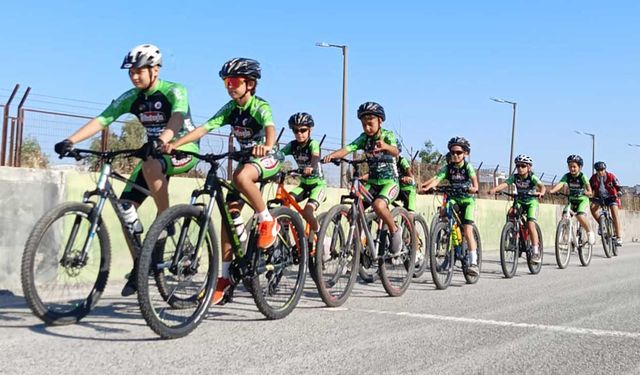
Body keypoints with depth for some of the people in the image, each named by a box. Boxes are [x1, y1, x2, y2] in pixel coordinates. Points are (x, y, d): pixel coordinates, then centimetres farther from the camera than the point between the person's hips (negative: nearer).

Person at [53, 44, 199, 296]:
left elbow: (177, 118, -35)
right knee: (125, 207, -7)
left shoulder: (174, 91, -16)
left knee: (151, 166, -39)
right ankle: (139, 265, 6)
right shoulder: (131, 98, -2)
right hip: (154, 152, 6)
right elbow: (101, 120, -12)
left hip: (184, 149, -6)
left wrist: (161, 141, -56)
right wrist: (71, 141, -27)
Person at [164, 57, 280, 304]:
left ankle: (267, 222, -18)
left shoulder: (260, 107, -18)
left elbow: (270, 128, -39)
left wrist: (266, 146, -62)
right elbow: (203, 129, -12)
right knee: (229, 213, -3)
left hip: (267, 160, -6)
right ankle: (223, 276, 1)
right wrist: (175, 143, -27)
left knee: (241, 176, -39)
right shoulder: (230, 108, -2)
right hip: (246, 159, 6)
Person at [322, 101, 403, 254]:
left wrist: (385, 146, -56)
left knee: (378, 205, -32)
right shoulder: (364, 138, -1)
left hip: (390, 181, -5)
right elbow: (347, 149, -17)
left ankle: (395, 231, -8)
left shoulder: (388, 135, -10)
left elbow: (395, 152, -32)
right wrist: (331, 155, -38)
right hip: (372, 182, 5)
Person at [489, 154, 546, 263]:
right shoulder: (515, 177, -8)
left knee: (530, 224, -18)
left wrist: (541, 192, -54)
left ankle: (536, 251, -11)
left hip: (531, 202, -3)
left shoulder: (532, 177, -16)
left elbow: (542, 186, -30)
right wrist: (494, 189, -41)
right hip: (519, 202, 3)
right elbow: (504, 184, -22)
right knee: (510, 213, -27)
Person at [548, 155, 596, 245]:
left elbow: (588, 187, -25)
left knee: (580, 216, -26)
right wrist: (552, 191, -44)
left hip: (582, 199, -4)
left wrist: (587, 192, -49)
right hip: (571, 199, 4)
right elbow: (560, 184, -25)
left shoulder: (582, 176, -15)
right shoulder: (567, 176, -8)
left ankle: (590, 232, -2)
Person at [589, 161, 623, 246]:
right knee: (592, 207, -26)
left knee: (614, 213, -21)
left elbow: (618, 187, -17)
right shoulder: (593, 178, -13)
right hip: (599, 197, 3)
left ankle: (618, 237, -21)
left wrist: (619, 192, -38)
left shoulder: (611, 176, -18)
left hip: (611, 197, -3)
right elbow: (589, 188, -7)